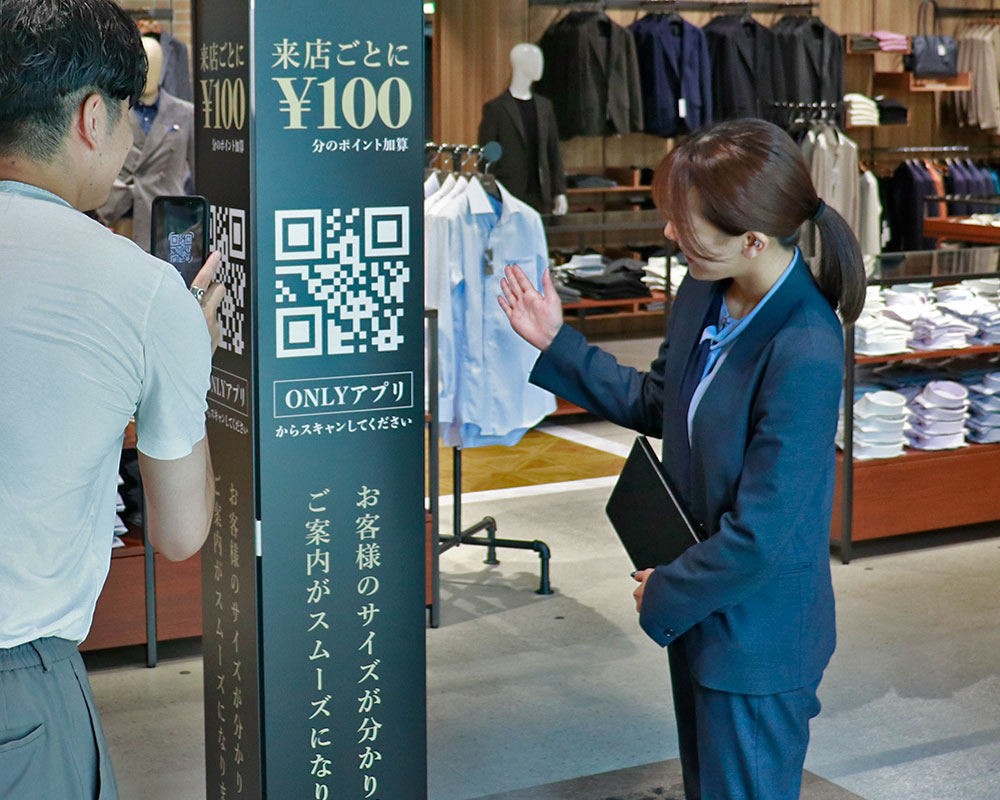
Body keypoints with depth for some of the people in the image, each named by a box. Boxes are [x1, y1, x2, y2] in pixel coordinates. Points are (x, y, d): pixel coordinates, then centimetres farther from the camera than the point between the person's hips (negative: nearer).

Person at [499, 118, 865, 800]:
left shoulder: (805, 355, -33)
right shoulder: (701, 296, -6)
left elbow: (760, 532, -28)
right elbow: (655, 403, 13)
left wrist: (665, 594, -14)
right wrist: (556, 345, 7)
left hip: (756, 635, -8)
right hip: (698, 610, 8)